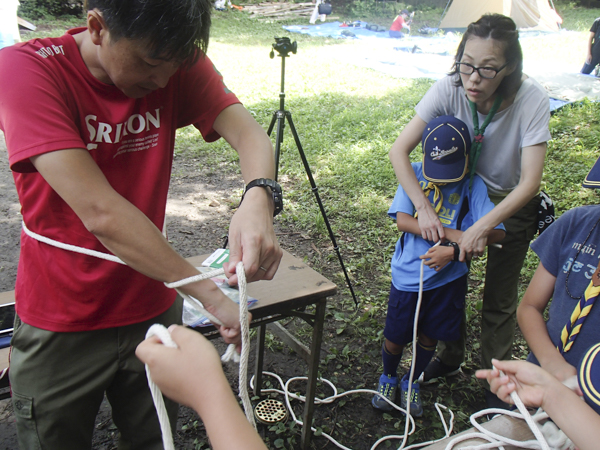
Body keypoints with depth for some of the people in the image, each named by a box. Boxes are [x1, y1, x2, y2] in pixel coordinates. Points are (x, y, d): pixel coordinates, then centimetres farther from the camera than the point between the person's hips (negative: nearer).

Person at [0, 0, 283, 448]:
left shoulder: (174, 63, -10)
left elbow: (249, 134, -23)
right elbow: (98, 211, -32)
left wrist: (258, 198, -46)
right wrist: (213, 295, -33)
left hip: (154, 311, 3)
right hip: (62, 327, -3)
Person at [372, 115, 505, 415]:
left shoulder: (472, 185, -8)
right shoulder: (414, 174, -6)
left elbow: (496, 231, -17)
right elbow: (402, 220, -16)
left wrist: (454, 250, -29)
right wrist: (450, 233, -23)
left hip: (448, 278, 1)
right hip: (408, 275, 0)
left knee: (430, 337, 16)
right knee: (396, 337, 10)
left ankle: (411, 383, 43)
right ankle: (387, 378, 42)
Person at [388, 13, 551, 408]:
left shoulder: (532, 100, -31)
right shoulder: (449, 90, -26)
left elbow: (530, 182, -31)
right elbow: (399, 150, -28)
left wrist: (483, 227, -41)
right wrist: (424, 208, -37)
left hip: (511, 202, -2)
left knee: (499, 299, 3)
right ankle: (450, 358, 36)